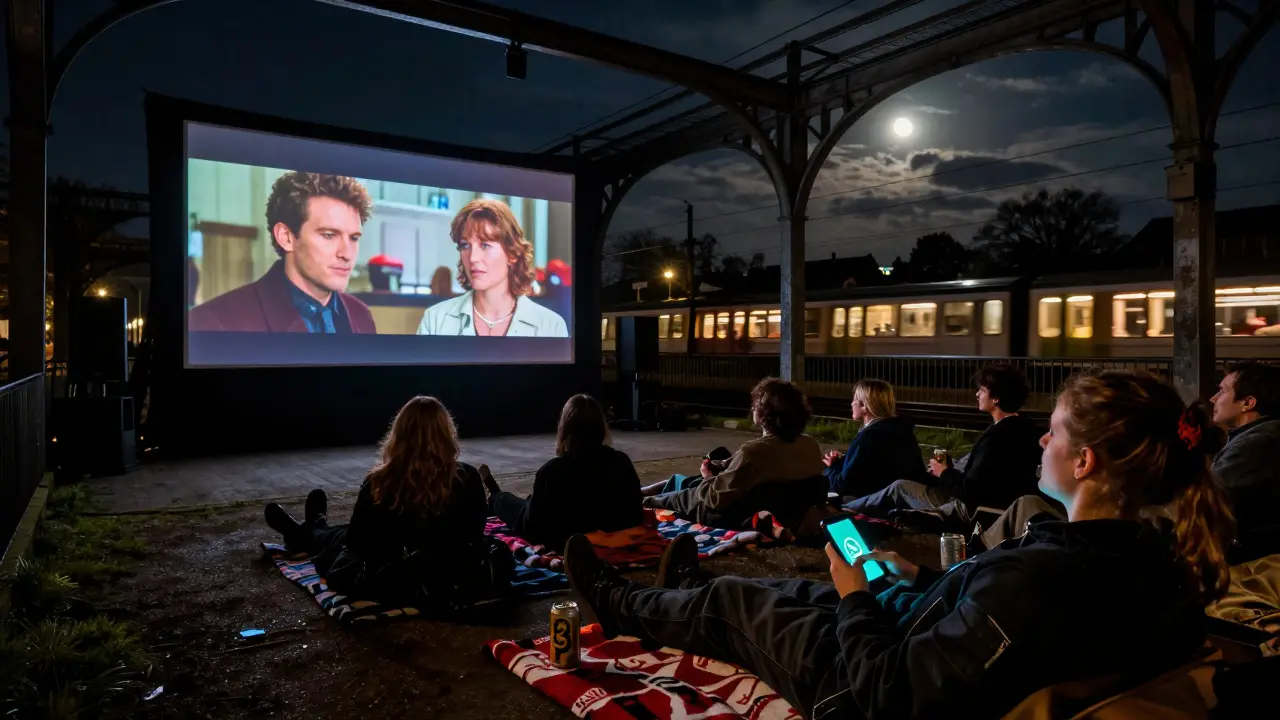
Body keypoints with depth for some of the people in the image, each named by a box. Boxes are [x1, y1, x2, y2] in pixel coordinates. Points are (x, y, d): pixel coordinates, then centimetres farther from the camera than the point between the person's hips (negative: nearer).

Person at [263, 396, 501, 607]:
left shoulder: (379, 484, -21)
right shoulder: (468, 478, -17)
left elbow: (355, 541, -6)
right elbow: (476, 532, 0)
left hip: (394, 589, -3)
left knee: (340, 540, 29)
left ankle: (304, 535, 62)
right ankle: (314, 530, 62)